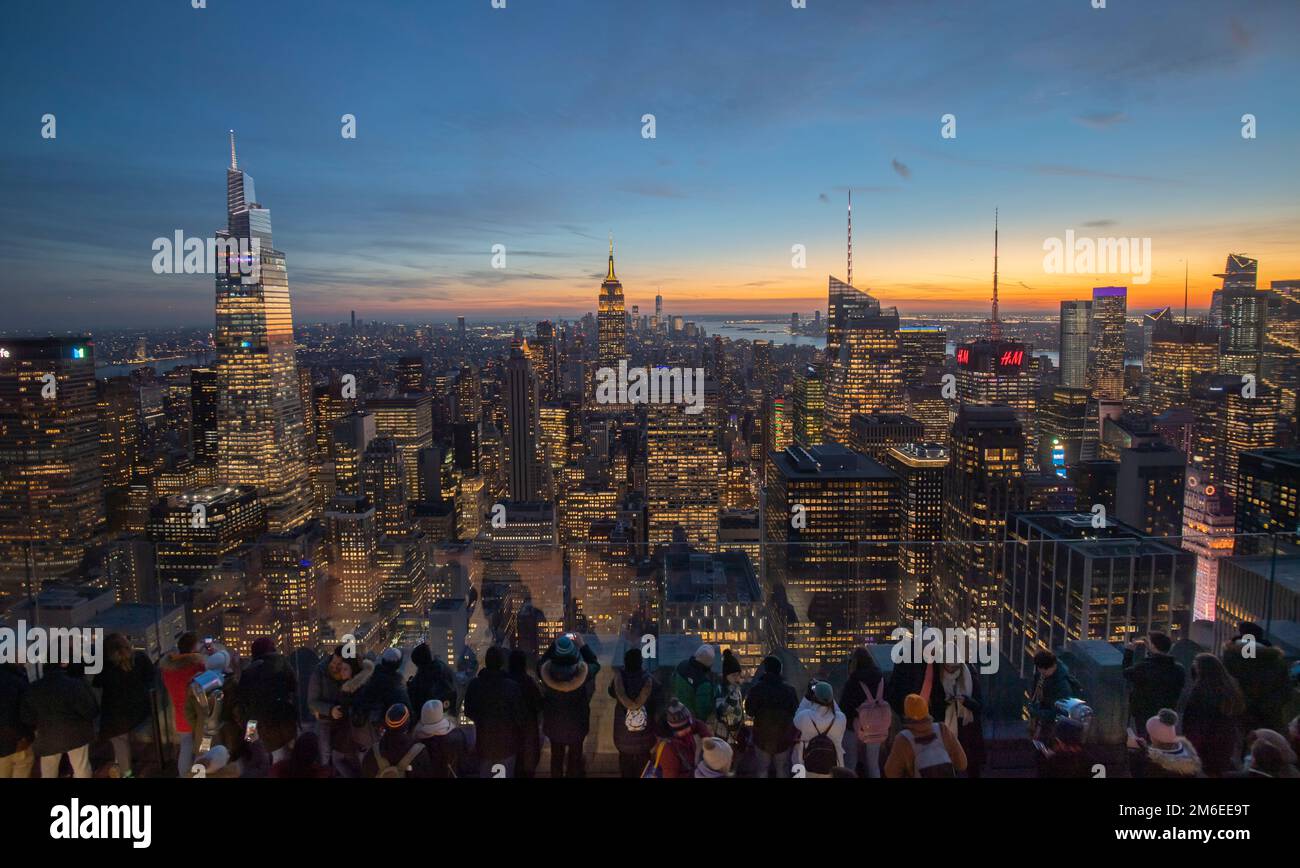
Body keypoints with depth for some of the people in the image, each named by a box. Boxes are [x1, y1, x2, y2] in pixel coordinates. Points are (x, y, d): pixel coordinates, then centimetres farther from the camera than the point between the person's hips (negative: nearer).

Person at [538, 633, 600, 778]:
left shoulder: (546, 671, -27)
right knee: (575, 755, 22)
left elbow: (543, 661, -2)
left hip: (554, 722, 2)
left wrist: (554, 644, -3)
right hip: (577, 722, -2)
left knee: (556, 755, 25)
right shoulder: (582, 672, -31)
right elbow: (595, 664, -8)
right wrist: (582, 645, -6)